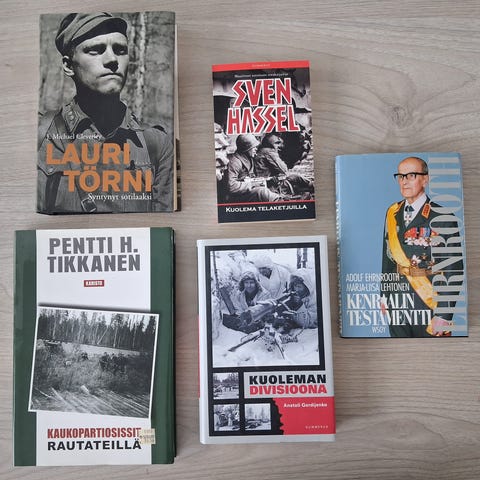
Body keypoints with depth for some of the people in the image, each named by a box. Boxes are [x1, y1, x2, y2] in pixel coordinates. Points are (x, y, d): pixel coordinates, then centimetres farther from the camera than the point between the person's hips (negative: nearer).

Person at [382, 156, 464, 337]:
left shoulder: (442, 218, -11)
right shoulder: (392, 213, 5)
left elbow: (453, 269, -12)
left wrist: (444, 315, -14)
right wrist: (385, 295, 8)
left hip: (429, 307, -4)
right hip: (397, 305, 4)